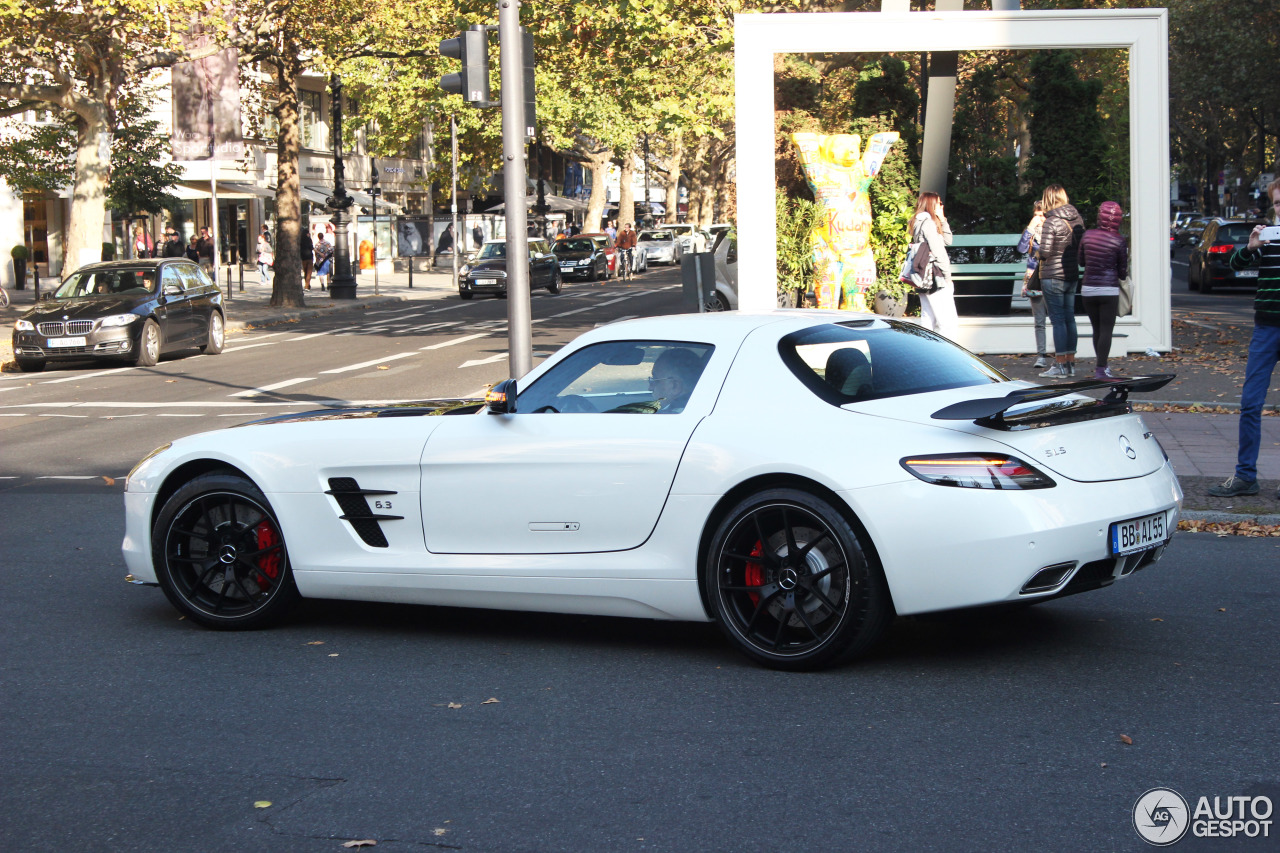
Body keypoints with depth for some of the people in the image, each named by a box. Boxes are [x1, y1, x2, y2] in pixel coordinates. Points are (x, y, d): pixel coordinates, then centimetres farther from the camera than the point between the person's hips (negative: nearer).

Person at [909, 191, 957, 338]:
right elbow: (938, 252, -16)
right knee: (949, 323, -11)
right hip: (935, 278, -10)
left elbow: (947, 241, 20)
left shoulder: (919, 223, 18)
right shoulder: (928, 223, -12)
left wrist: (942, 219, 12)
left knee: (928, 320, 11)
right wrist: (947, 277, -11)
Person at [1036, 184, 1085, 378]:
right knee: (1069, 318, 12)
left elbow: (1045, 252, -18)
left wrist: (1039, 251, 3)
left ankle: (1060, 364, -2)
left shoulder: (1051, 222, -15)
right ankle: (1071, 362, 17)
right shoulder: (1077, 219, 5)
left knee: (1058, 319, -4)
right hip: (1073, 275, 7)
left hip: (1053, 276, -7)